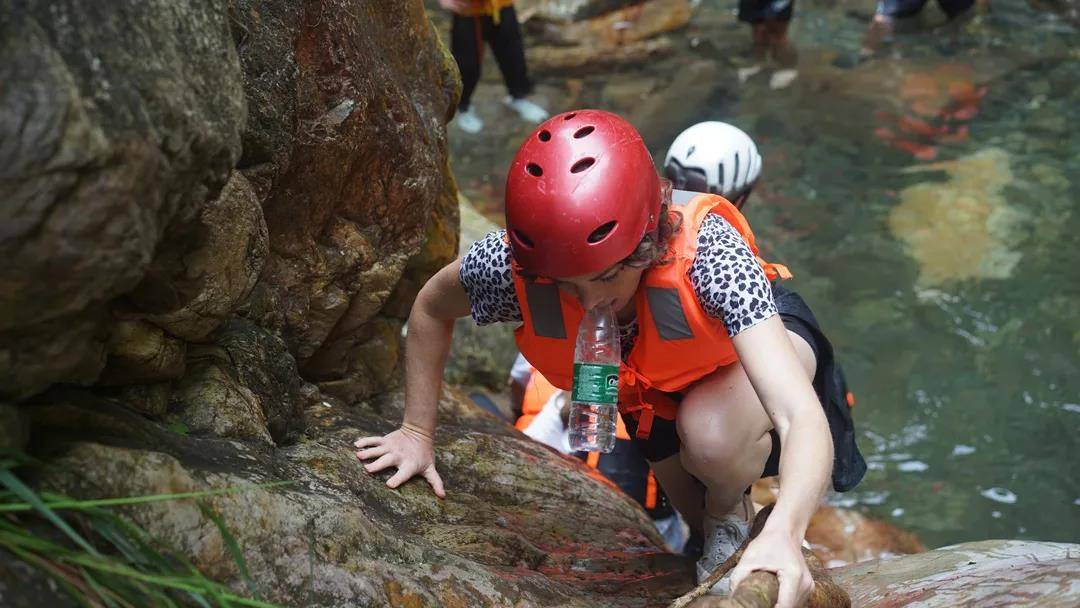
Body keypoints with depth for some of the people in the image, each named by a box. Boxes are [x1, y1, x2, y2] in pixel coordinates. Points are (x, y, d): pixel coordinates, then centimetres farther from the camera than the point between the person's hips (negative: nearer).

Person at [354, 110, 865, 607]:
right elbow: (431, 310, -11)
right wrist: (417, 432, -9)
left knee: (712, 436, -35)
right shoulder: (509, 264, -36)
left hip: (748, 348, -4)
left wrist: (783, 533, -69)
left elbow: (801, 416, -53)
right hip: (654, 383, 4)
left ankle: (729, 511, -2)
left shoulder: (709, 253, -45)